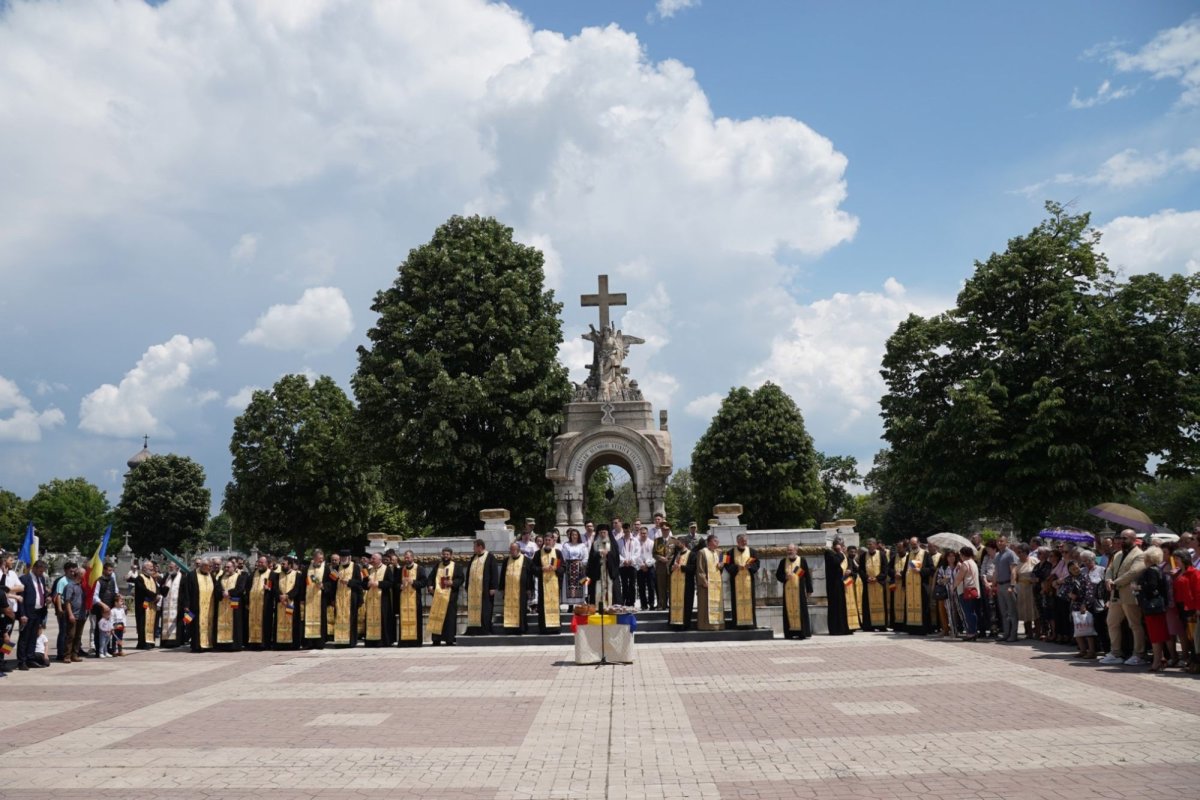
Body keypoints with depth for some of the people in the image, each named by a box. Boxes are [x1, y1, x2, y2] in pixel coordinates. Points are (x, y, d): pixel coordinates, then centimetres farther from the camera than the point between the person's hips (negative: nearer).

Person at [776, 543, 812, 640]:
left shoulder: (802, 561, 2)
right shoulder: (783, 561, 8)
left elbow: (807, 576, 3)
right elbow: (778, 574, 9)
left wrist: (809, 590, 0)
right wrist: (785, 577, -11)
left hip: (799, 590, -2)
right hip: (787, 590, 2)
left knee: (801, 610, -3)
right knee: (789, 610, 1)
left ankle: (802, 632, 0)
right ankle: (790, 633, 4)